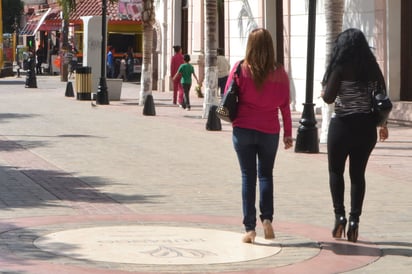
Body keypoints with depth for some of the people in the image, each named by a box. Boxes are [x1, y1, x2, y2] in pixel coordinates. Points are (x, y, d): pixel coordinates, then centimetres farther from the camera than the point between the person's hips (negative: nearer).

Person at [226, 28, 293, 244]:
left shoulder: (240, 69, -6)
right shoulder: (279, 73, -3)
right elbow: (285, 105, 0)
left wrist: (234, 118, 20)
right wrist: (288, 133, 7)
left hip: (243, 129, -1)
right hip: (269, 130, 1)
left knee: (248, 177, 5)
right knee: (265, 174, 17)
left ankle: (250, 227, 1)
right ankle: (267, 218, 0)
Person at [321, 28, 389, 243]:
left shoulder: (340, 68, -8)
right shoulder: (372, 68, 6)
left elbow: (329, 97, -12)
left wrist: (323, 93, 11)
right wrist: (383, 124, 16)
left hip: (343, 125, -4)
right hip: (366, 126, 4)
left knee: (336, 171, 10)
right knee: (358, 173, 9)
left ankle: (339, 215, -1)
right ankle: (354, 219, 5)